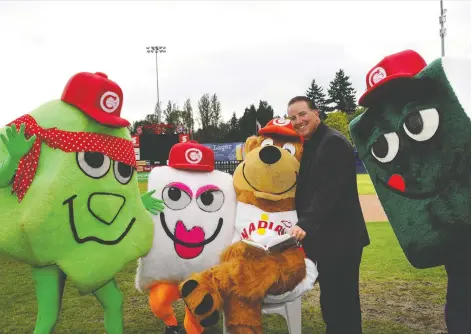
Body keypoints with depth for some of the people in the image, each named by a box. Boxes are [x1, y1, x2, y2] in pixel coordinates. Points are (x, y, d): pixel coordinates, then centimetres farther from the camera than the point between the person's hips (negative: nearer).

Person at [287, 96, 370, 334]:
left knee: (343, 301, -1)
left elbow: (327, 191, -26)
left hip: (340, 238, -9)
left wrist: (305, 224, -33)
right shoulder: (308, 145, 14)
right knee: (330, 299, 18)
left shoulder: (333, 142, -15)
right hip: (324, 237, 9)